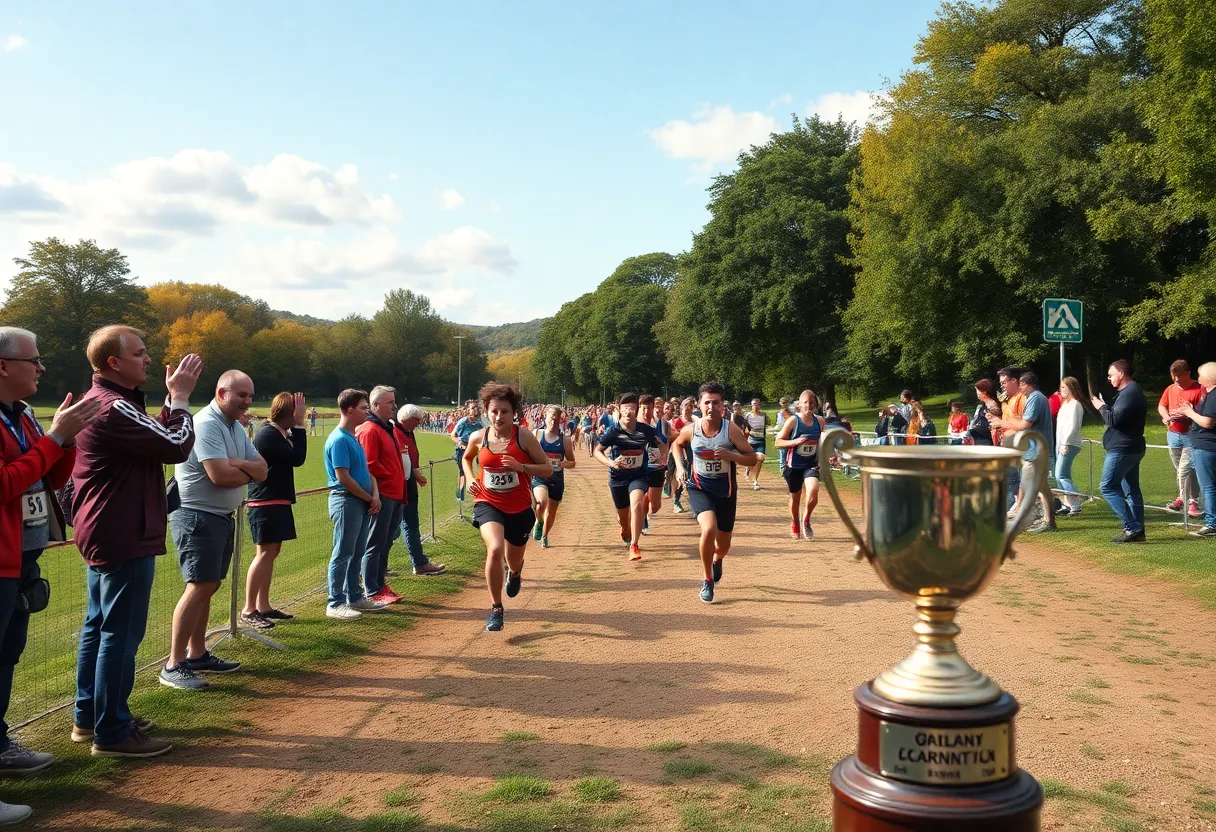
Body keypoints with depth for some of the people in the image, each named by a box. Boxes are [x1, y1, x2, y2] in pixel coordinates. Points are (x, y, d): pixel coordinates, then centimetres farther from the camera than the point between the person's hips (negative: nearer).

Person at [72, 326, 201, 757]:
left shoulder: (98, 402, 13)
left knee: (98, 626, 17)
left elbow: (155, 439, 14)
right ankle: (112, 732, 5)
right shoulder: (115, 408, -21)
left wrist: (173, 399, 5)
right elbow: (177, 448, -23)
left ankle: (88, 716, 29)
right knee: (121, 633, -4)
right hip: (125, 538, -11)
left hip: (102, 533, 11)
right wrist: (180, 397, -10)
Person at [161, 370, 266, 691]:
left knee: (209, 586, 13)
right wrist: (249, 472, -5)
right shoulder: (207, 424, -16)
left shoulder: (236, 427, 14)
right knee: (199, 586, -12)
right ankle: (174, 666, -8)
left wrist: (238, 465, -14)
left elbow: (262, 470, 7)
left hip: (224, 516, 10)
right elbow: (219, 475, -26)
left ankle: (197, 654, 22)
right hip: (197, 516, -10)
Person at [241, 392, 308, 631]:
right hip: (265, 503, -11)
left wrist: (300, 424, 9)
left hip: (276, 502, 11)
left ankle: (263, 606, 21)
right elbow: (297, 458, -20)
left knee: (272, 552, 13)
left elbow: (294, 455, 15)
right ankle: (248, 611, -8)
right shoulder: (268, 434, -17)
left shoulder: (279, 433, 13)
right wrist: (299, 425, -16)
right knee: (265, 553, -11)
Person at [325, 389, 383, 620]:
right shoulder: (339, 440, -16)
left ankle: (354, 596, 25)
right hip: (346, 501, -9)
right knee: (342, 554, -2)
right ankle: (335, 603, 5)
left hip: (363, 503, 9)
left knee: (357, 553, 15)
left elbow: (366, 470, 16)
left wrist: (375, 495, 1)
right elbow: (343, 477, -20)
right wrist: (368, 498, -10)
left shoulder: (354, 437, 13)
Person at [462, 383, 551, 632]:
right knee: (495, 549, -28)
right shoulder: (478, 438, -4)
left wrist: (520, 466, -23)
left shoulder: (524, 437, -11)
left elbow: (548, 468, -8)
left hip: (520, 508, 1)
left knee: (514, 561, 16)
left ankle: (514, 572, 60)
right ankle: (496, 609, -10)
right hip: (487, 504, 0)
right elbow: (466, 458, 19)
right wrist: (469, 479, 1)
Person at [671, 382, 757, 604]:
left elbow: (752, 459, -12)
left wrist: (731, 455, -29)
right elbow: (677, 444, 12)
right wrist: (680, 466, -3)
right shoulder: (690, 430, -11)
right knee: (709, 529, -29)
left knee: (723, 546, 11)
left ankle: (717, 560, 53)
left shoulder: (731, 430, -16)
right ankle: (707, 579, -5)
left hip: (725, 491, 1)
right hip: (699, 488, -1)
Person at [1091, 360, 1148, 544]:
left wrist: (1101, 407, -9)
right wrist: (1104, 407, 6)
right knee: (1132, 490, 12)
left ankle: (1132, 528, -11)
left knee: (1108, 487, -8)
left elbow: (1114, 419, -23)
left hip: (1121, 450, -11)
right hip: (1132, 448, 11)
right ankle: (1137, 530, 14)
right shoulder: (1133, 391, 17)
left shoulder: (1129, 393, -18)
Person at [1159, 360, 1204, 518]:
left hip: (1191, 435, -6)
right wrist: (1166, 417, -1)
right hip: (1173, 434, 6)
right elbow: (1161, 405, 18)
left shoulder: (1198, 390, -12)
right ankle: (1183, 497, 28)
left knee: (1185, 469, -13)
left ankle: (1192, 502, -7)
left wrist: (1186, 413, -26)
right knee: (1179, 470, 16)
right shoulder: (1170, 389, 7)